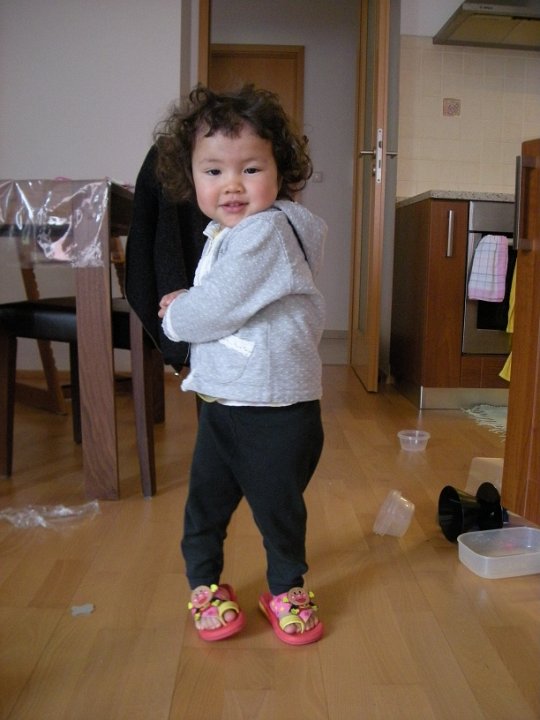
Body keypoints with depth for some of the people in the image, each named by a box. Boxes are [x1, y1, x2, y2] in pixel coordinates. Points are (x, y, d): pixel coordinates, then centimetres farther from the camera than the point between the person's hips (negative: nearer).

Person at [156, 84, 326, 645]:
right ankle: (205, 583, 38)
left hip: (276, 410, -7)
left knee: (278, 507, 11)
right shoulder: (224, 233, 11)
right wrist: (185, 309, -4)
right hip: (220, 402, 8)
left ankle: (286, 588, 36)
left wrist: (174, 316, -4)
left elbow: (217, 309, -23)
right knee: (205, 501, 16)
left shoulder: (266, 231, -19)